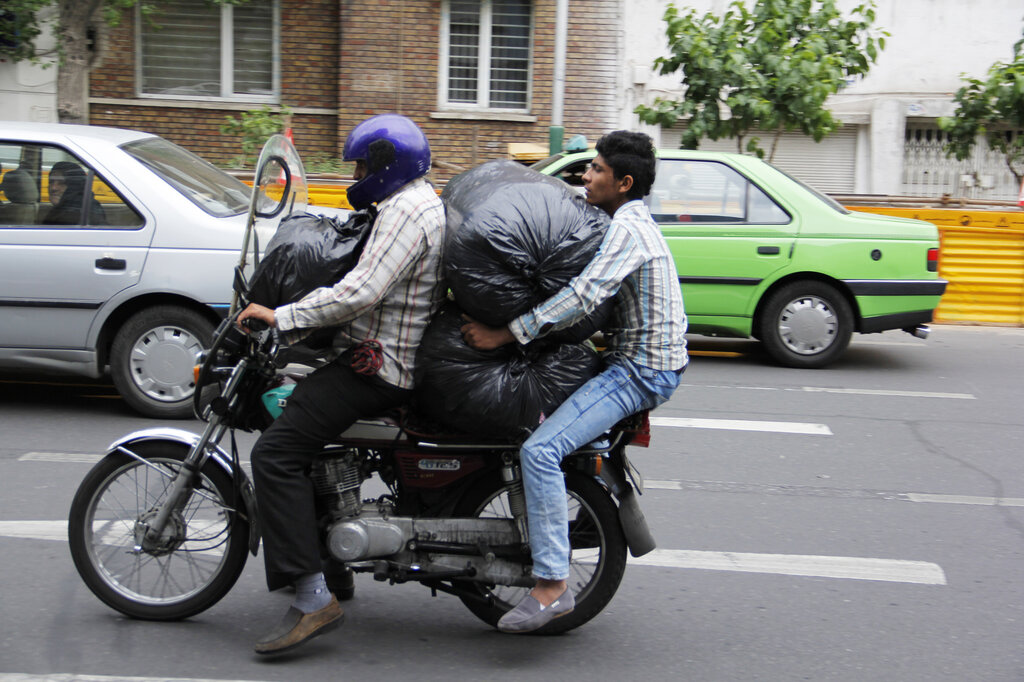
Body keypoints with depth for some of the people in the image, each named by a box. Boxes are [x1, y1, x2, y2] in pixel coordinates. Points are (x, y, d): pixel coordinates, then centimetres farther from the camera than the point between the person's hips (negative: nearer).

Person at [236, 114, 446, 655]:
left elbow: (361, 293, -26)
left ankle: (313, 598, -22)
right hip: (397, 353, 11)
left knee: (276, 453, -18)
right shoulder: (422, 202, 19)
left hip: (380, 364, -11)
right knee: (284, 395, 27)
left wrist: (281, 317, -21)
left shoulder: (405, 211, -15)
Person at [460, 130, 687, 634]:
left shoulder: (628, 227, -16)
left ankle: (552, 585, -22)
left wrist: (504, 334, -28)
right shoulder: (631, 223, 16)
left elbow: (582, 297, -28)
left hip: (642, 370, -11)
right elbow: (588, 292, 24)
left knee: (539, 450, -23)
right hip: (630, 360, 11)